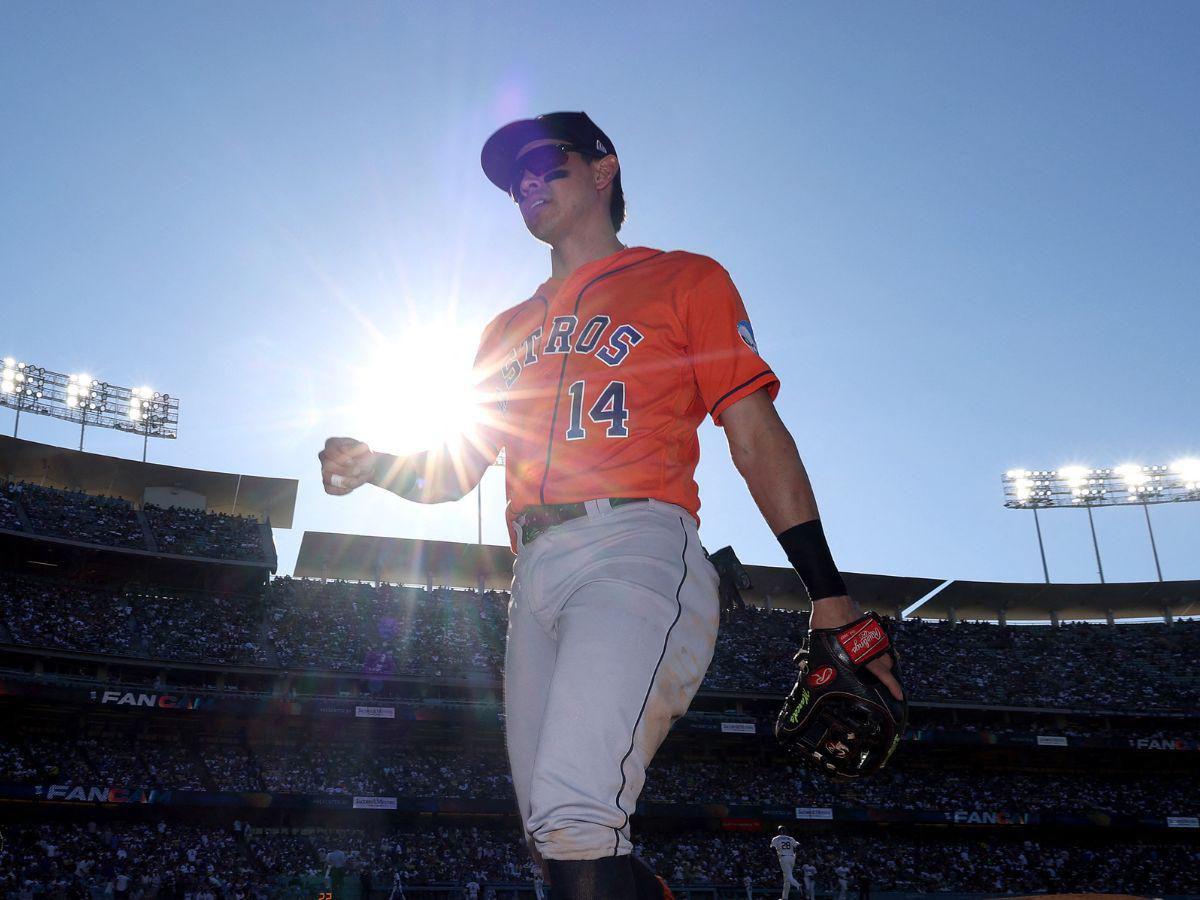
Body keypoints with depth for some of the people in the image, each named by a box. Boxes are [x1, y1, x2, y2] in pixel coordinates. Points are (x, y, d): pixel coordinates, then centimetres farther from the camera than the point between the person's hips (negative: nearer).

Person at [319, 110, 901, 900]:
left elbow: (757, 438, 4)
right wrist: (375, 467, 2)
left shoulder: (685, 280, 13)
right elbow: (456, 471, 25)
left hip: (639, 549, -6)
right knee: (558, 835, 3)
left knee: (577, 820, -24)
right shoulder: (508, 330, 28)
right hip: (535, 578, 6)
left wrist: (831, 599, -6)